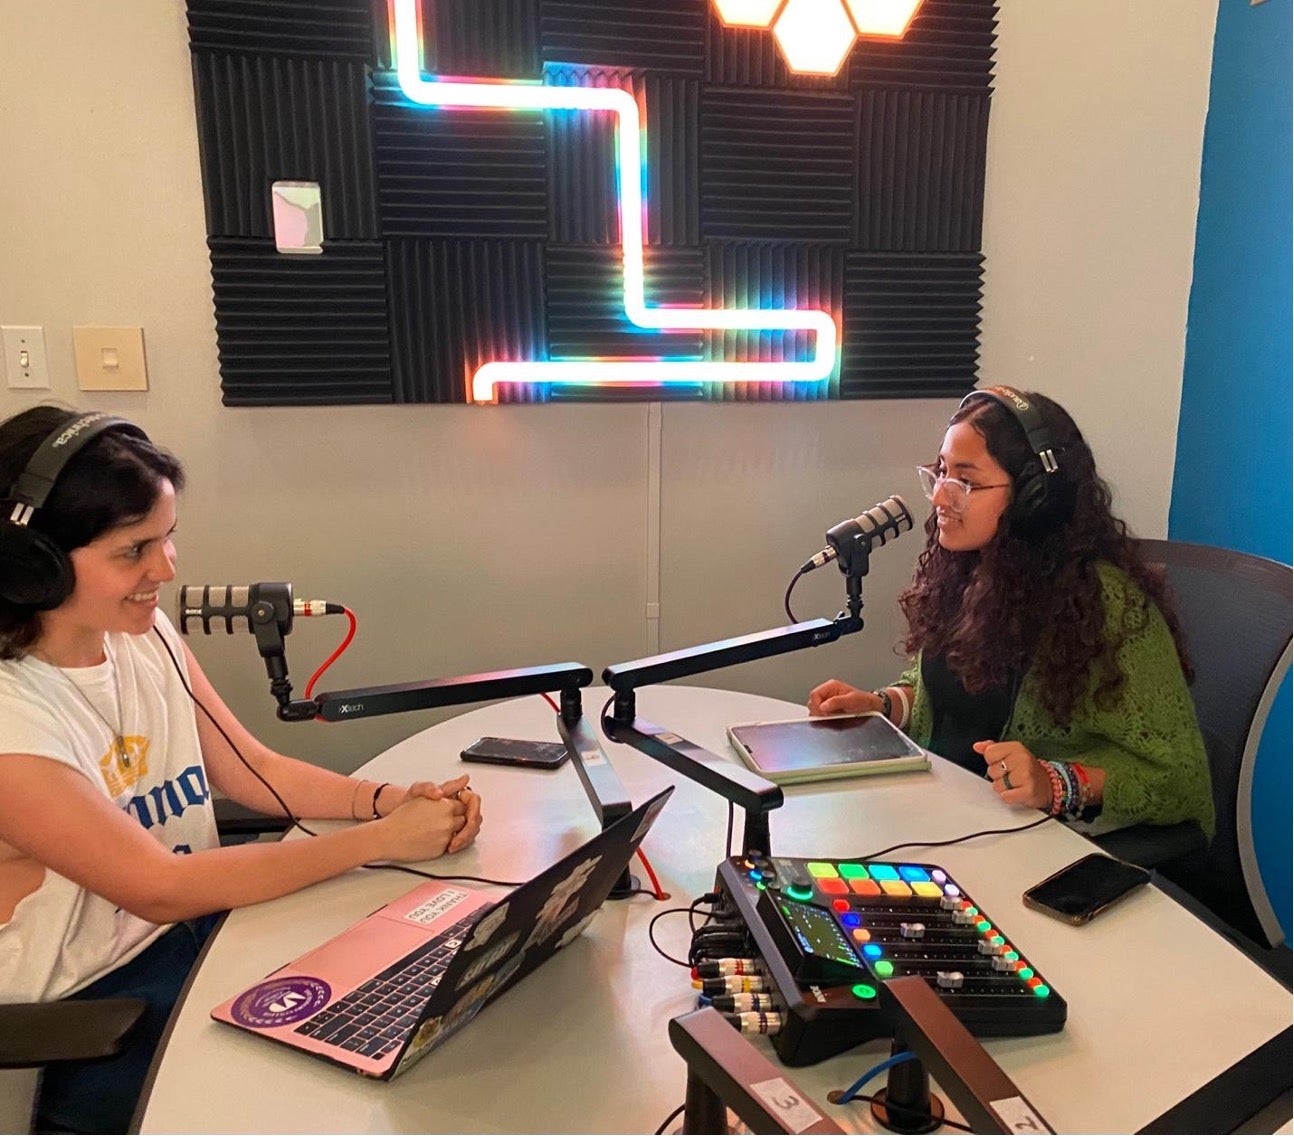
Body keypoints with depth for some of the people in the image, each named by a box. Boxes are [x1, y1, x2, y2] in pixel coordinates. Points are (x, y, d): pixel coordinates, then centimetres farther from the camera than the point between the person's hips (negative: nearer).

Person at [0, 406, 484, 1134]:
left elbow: (253, 769, 1)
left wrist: (389, 798, -16)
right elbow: (160, 887, -25)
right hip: (89, 1017, -5)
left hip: (198, 922, 6)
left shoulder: (145, 634, -4)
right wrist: (382, 838, -26)